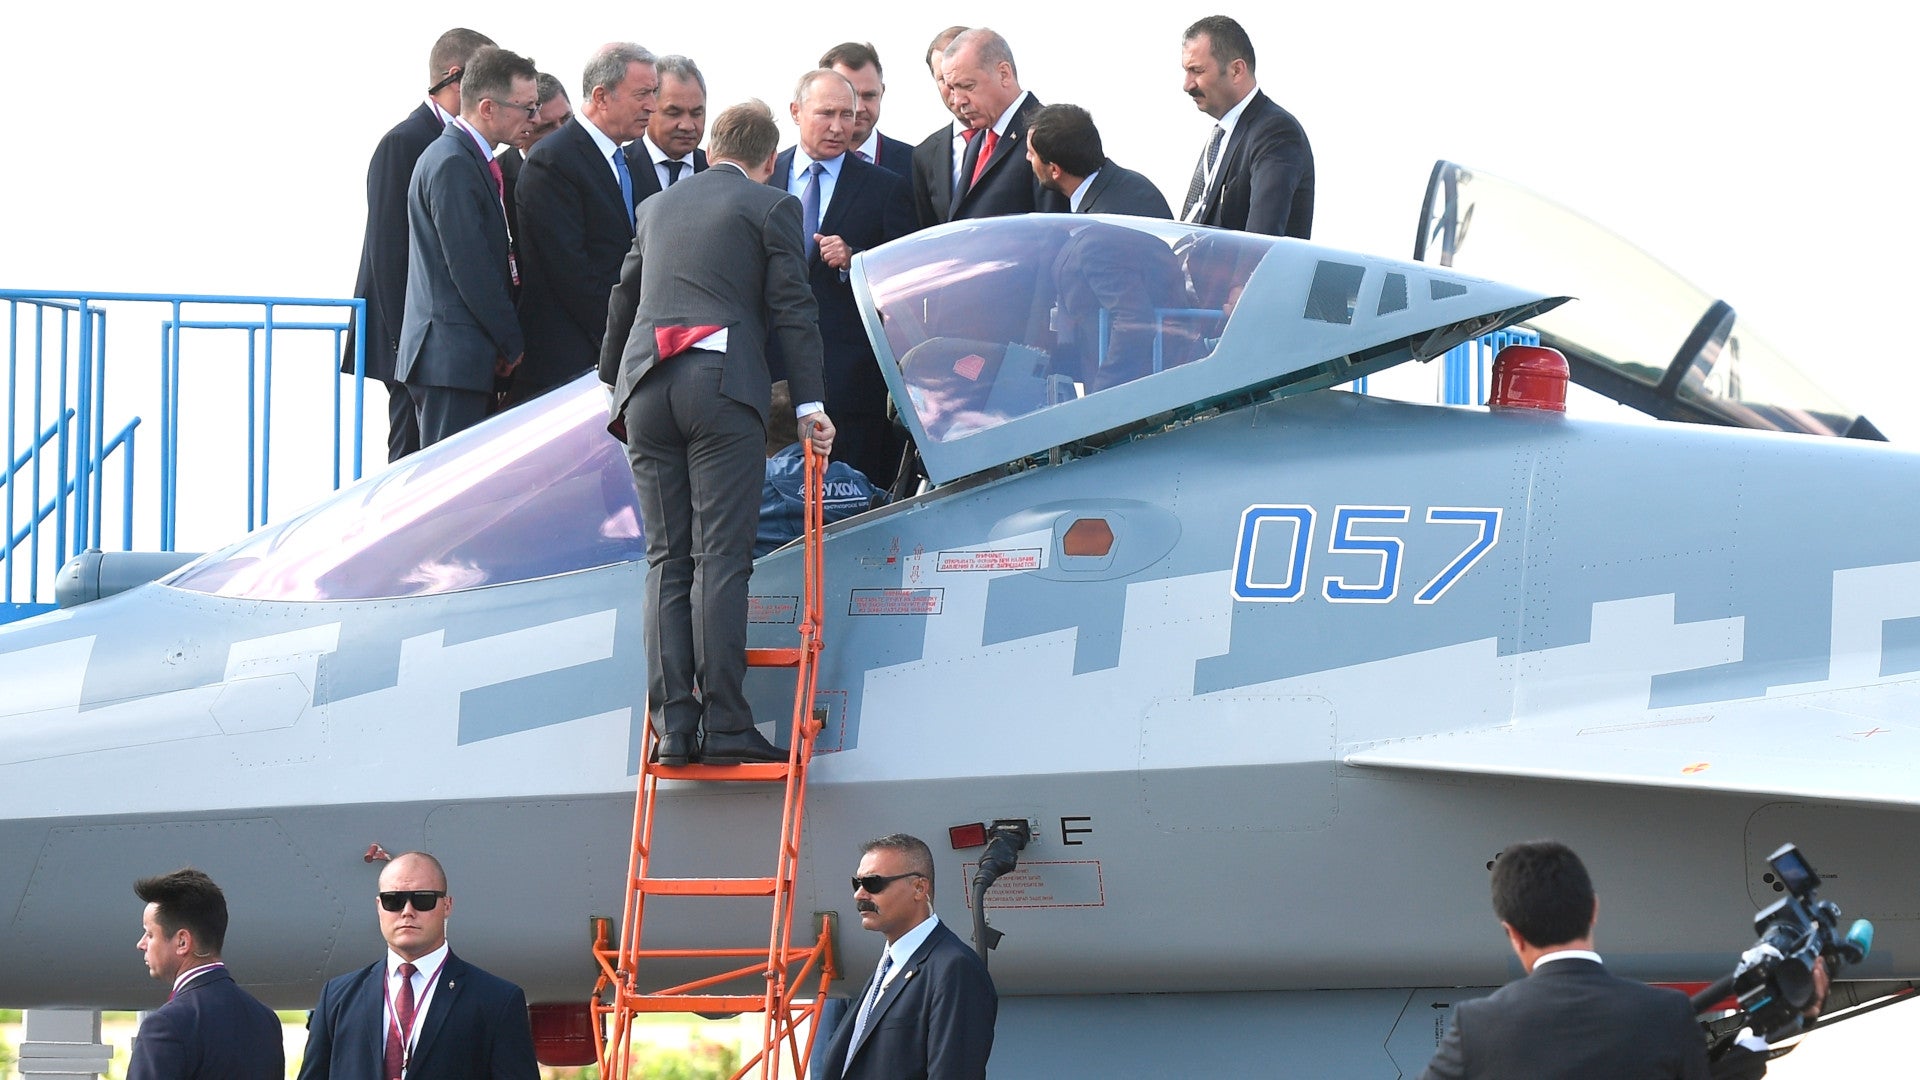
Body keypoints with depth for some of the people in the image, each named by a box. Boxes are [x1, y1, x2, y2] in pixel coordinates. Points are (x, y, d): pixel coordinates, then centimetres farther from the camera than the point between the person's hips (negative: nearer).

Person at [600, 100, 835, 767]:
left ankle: (672, 725, -3)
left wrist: (614, 384, 42)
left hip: (646, 387, 4)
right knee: (722, 558, -7)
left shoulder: (658, 207, 22)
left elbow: (624, 300, 29)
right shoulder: (773, 208, 6)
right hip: (724, 384, -4)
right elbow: (791, 310, -1)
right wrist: (810, 403, -1)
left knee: (666, 561, 4)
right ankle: (725, 725, -13)